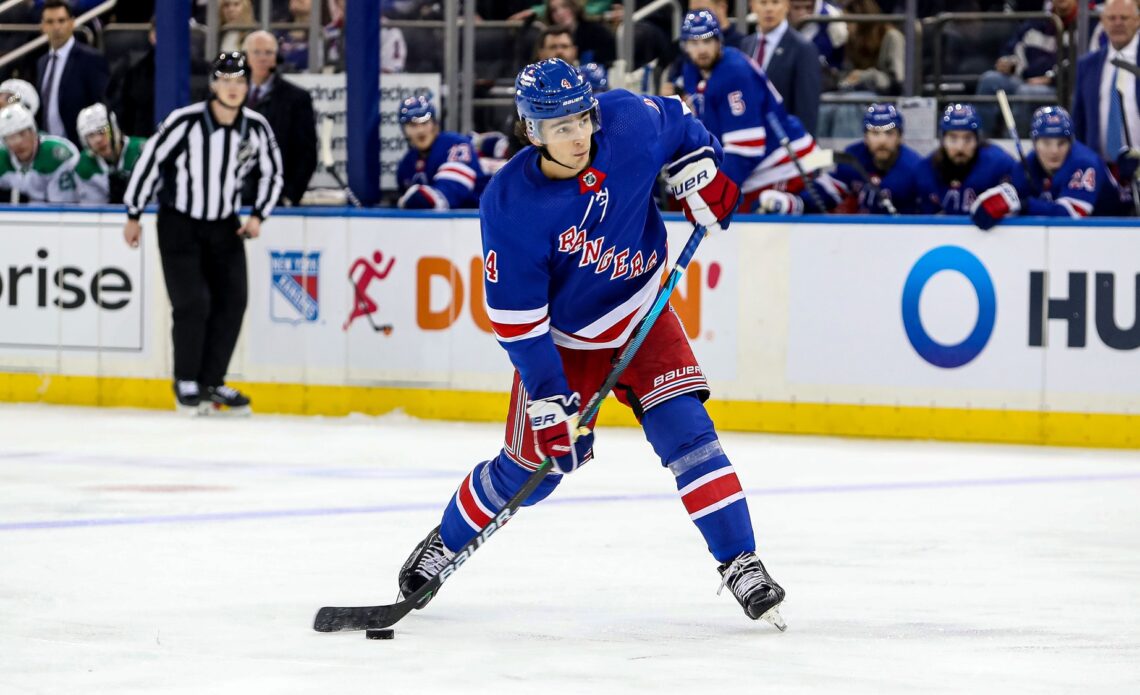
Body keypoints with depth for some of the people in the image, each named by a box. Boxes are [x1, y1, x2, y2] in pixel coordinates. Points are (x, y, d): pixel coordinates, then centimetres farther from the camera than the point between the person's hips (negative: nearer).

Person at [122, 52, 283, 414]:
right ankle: (186, 384, 3)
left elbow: (272, 173, 9)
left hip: (224, 226, 5)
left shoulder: (256, 127, -8)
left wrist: (258, 215, -3)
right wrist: (133, 216, -7)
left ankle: (212, 382, 11)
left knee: (232, 302, -2)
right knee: (192, 303, -12)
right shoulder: (185, 122, -21)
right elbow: (148, 161, -12)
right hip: (179, 223, -4)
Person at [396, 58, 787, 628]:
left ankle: (740, 564, -9)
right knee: (530, 464, 6)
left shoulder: (629, 122, -21)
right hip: (561, 337, -2)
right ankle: (444, 543, 32)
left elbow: (677, 124, 6)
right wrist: (547, 394, -24)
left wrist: (700, 178, -7)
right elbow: (515, 314, -22)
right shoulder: (509, 205, -28)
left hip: (642, 320, 2)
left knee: (685, 429, -14)